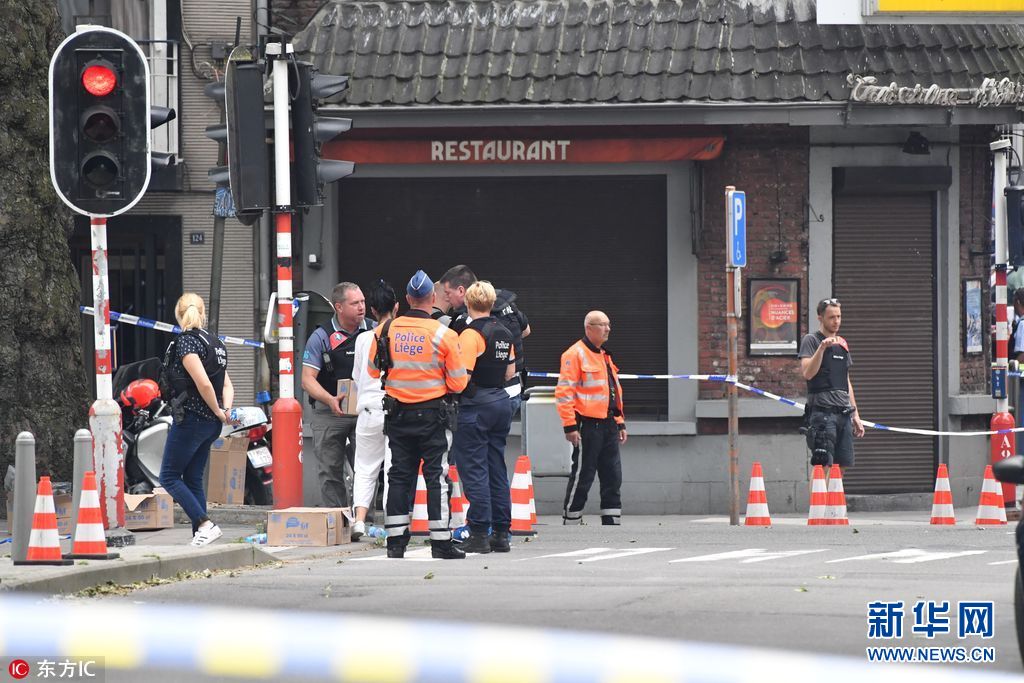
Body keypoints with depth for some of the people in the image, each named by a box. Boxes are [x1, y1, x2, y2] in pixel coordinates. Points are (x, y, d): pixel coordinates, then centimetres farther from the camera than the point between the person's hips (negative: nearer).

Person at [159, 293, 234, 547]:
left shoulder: (186, 341, -14)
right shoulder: (214, 342, 14)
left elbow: (204, 384, -22)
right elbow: (227, 385, 15)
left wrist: (217, 411, -9)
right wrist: (226, 409, -1)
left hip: (191, 418, -8)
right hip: (210, 424, 8)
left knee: (169, 477, -2)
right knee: (193, 479, 13)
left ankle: (205, 525, -13)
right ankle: (200, 535, 10)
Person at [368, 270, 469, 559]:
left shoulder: (385, 330, -3)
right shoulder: (443, 335, -12)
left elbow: (373, 371, 8)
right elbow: (458, 383, -7)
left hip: (397, 413, 3)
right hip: (431, 413, -3)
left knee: (400, 474, 10)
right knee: (435, 475, 2)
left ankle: (396, 541, 10)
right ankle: (441, 543, 1)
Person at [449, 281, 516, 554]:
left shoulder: (471, 334, -14)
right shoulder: (504, 334, 10)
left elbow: (462, 375, -20)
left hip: (476, 405, -7)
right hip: (502, 401, 7)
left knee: (473, 469, -4)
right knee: (497, 468, 11)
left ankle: (479, 533, -7)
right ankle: (501, 533, 12)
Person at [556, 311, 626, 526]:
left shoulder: (605, 356, 20)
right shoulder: (575, 354, -8)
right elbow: (564, 392, -14)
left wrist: (620, 423, 22)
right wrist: (570, 425, -18)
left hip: (608, 426, 8)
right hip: (588, 425, -8)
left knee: (613, 476, 8)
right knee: (582, 477, -4)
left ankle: (611, 522, 13)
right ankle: (571, 522, 3)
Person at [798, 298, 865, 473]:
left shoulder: (842, 344, 19)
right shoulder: (810, 340, -1)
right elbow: (807, 373, -15)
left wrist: (855, 415, 20)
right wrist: (822, 347, -25)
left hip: (844, 412, 7)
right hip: (822, 411, -7)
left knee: (842, 466, 3)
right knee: (822, 466, -13)